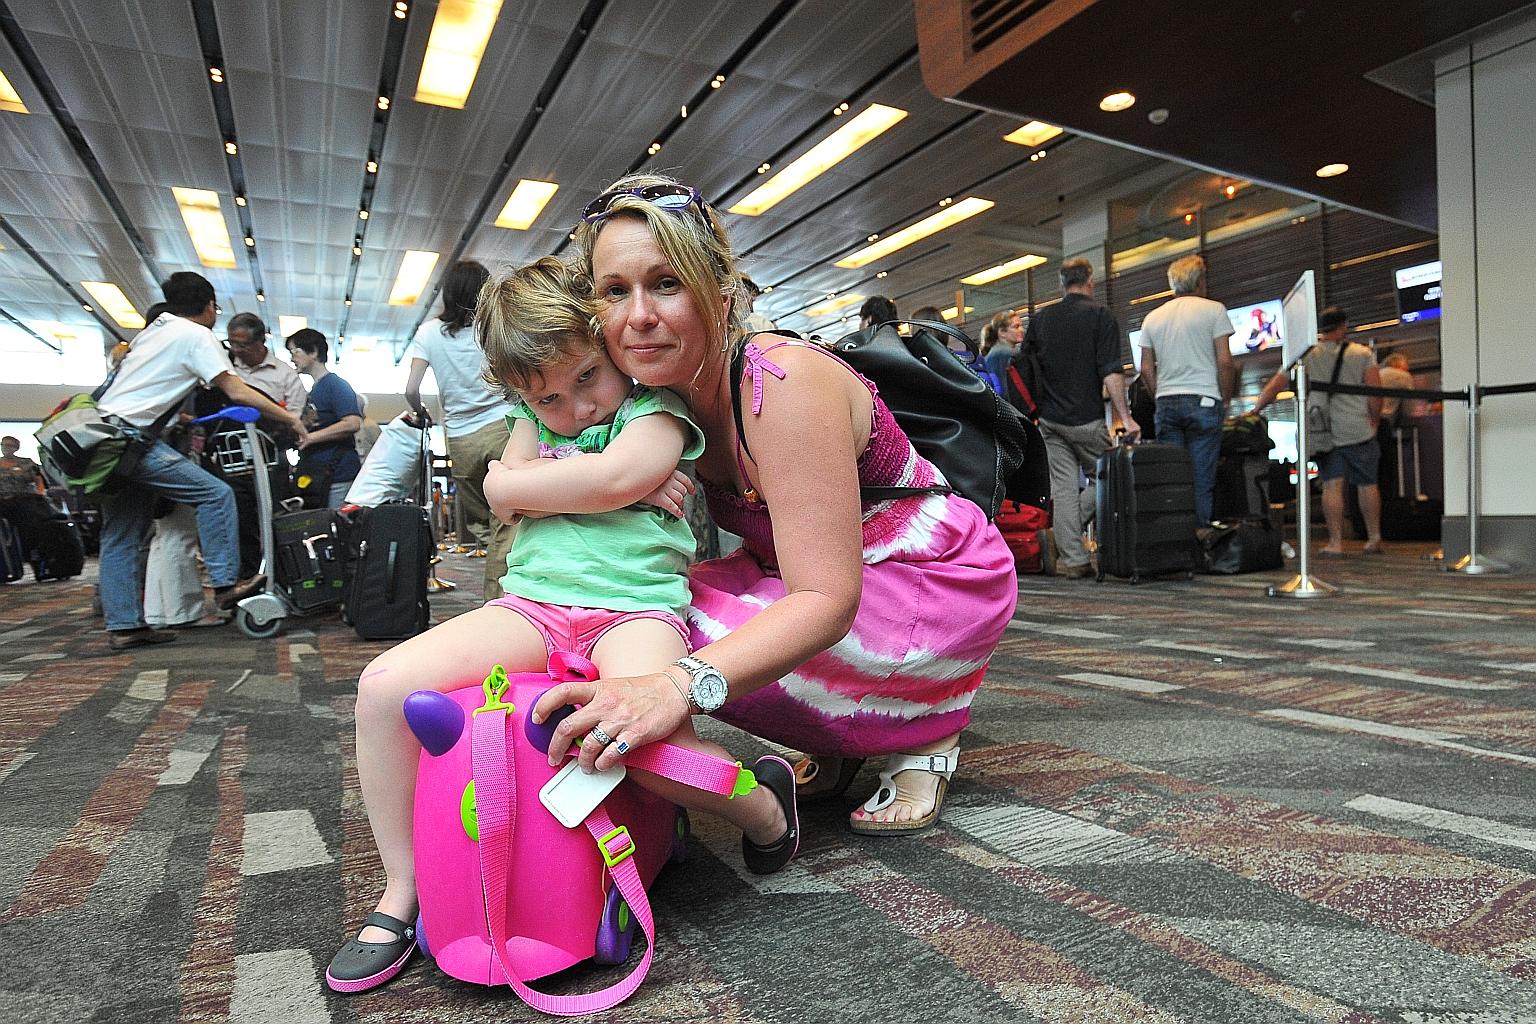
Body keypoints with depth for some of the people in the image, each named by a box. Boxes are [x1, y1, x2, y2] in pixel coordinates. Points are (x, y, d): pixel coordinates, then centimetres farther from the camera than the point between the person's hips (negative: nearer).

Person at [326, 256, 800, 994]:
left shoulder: (656, 408, 5)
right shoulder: (533, 419, 22)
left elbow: (614, 475, -15)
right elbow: (500, 493, 5)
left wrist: (535, 481, 0)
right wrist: (599, 482, -2)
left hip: (635, 607, -5)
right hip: (531, 604, 6)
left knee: (645, 733, -36)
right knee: (386, 684, -14)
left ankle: (764, 805, -2)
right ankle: (401, 891, 4)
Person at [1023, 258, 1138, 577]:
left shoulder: (1039, 319, 12)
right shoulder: (1100, 316, -2)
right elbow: (1110, 371, -10)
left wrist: (1038, 409, 23)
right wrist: (1125, 417, -9)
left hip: (1050, 419, 4)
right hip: (1086, 418, -4)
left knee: (1063, 486, 3)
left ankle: (1072, 558, 2)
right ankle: (1067, 530, -5)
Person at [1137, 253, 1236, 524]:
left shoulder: (1152, 317, 13)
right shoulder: (1213, 310, 1)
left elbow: (1146, 369, 10)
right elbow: (1225, 362, -6)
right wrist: (1225, 400, 4)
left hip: (1166, 403, 4)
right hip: (1203, 400, -4)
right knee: (1201, 480, -3)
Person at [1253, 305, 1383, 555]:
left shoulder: (1305, 356, 6)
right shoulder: (1362, 354, 4)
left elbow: (1274, 387, 4)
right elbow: (1375, 391, -3)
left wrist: (1254, 411, 13)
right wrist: (1374, 421, 9)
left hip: (1324, 431, 0)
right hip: (1359, 430, 0)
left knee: (1332, 485, -1)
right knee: (1367, 483, 9)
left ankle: (1336, 542, -3)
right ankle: (1374, 538, 16)